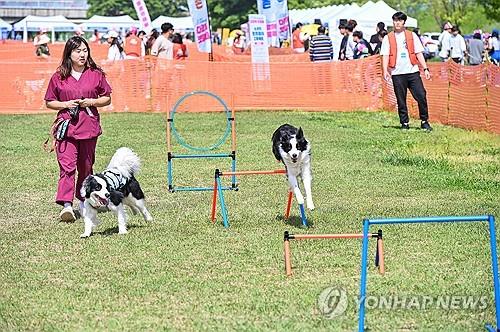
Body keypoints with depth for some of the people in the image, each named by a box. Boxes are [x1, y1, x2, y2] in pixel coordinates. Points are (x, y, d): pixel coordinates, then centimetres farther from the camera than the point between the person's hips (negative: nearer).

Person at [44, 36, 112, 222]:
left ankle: (83, 200, 29)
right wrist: (65, 104, -8)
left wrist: (92, 102, -6)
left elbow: (107, 98, 12)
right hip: (66, 126, -2)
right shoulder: (59, 77, 3)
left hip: (89, 127, 2)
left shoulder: (96, 74, 5)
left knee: (86, 167, 12)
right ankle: (66, 205, -23)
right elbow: (49, 102, 9)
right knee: (67, 165, -15)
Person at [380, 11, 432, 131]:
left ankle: (424, 122, 5)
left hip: (413, 72, 0)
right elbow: (385, 55, 2)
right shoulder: (388, 38, 7)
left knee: (421, 96, -7)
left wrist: (425, 69, 3)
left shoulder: (412, 36, 11)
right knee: (401, 100, 2)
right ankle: (404, 123, 13)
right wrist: (385, 70, -12)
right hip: (397, 73, 0)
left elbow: (419, 53, 10)